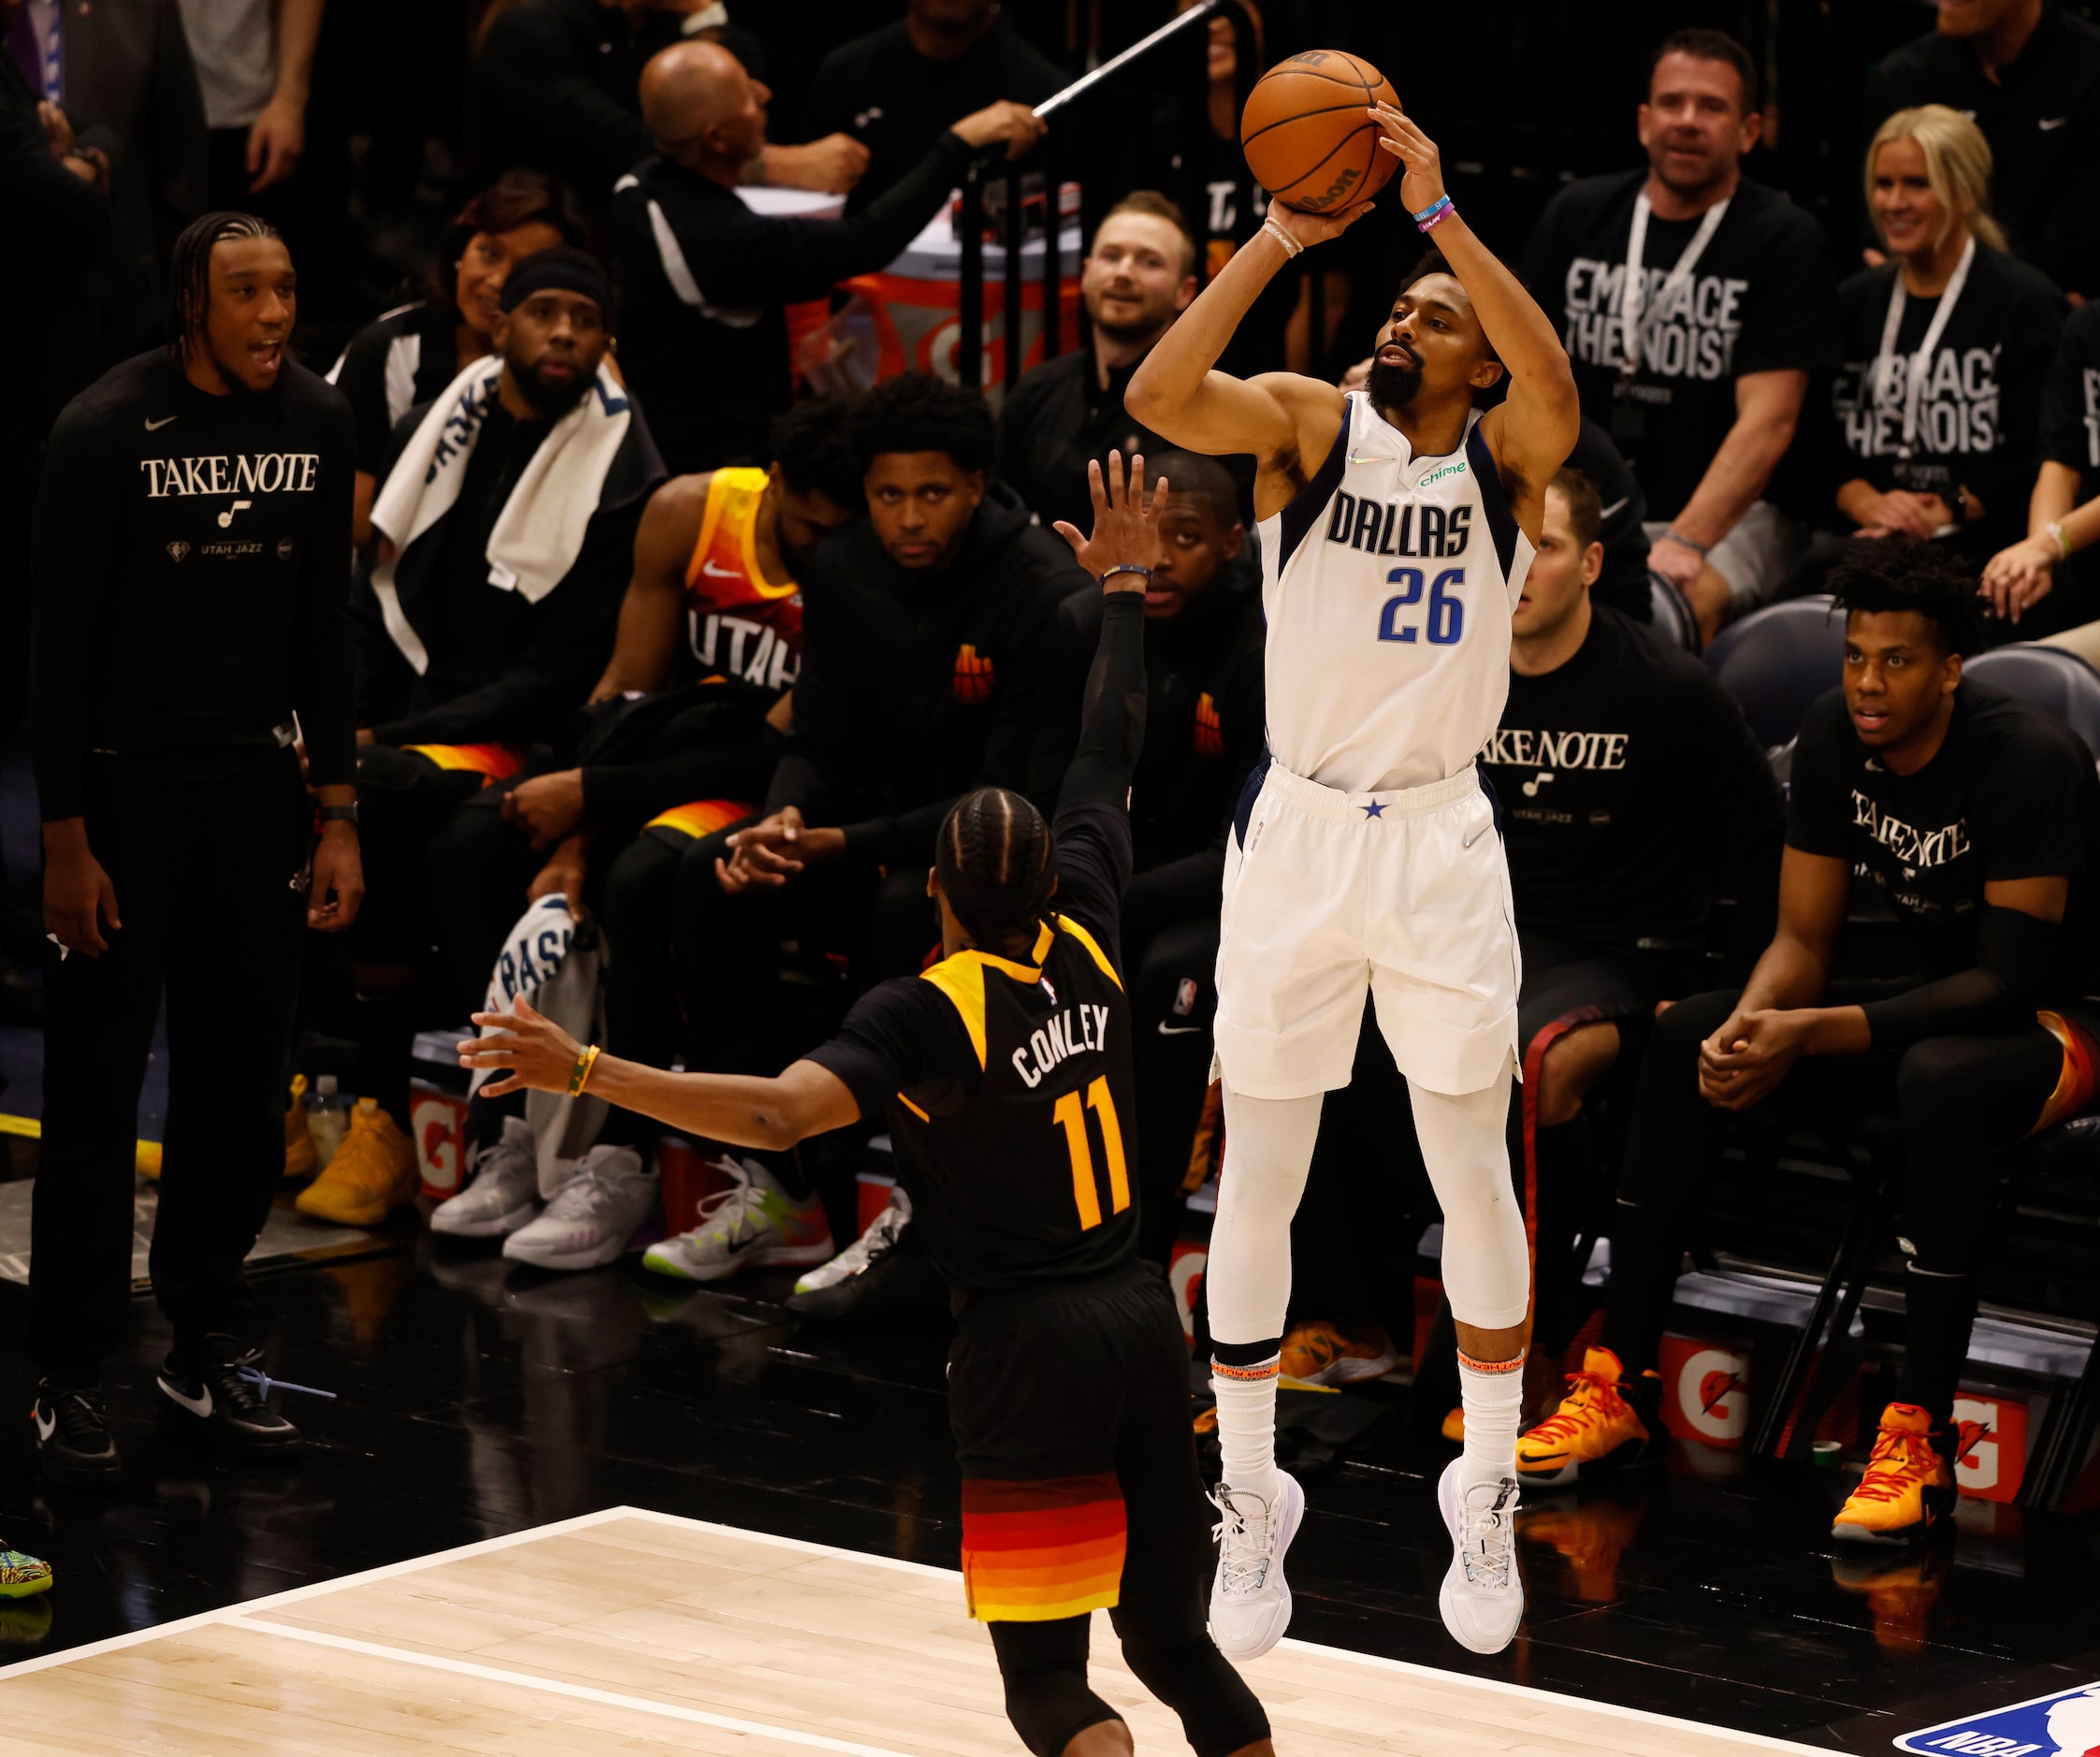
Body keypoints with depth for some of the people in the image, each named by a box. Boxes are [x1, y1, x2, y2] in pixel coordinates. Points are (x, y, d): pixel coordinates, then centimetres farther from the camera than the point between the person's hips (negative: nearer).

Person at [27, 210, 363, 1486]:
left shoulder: (317, 422, 2)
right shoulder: (108, 430, -12)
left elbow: (324, 630, 10)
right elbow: (61, 646, -10)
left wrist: (336, 815, 6)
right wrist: (65, 842, -13)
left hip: (257, 788, 5)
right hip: (126, 790, -5)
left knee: (242, 1087, 8)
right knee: (96, 1094, -1)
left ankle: (208, 1350, 20)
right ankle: (73, 1378, 5)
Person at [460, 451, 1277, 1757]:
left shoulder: (925, 1014, -14)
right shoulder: (1084, 939, 2)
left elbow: (778, 1113, -30)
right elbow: (1109, 759, 17)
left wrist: (586, 1073, -33)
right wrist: (1129, 589, 28)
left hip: (1029, 1353, -6)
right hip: (1142, 1318, 6)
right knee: (1172, 1632, 16)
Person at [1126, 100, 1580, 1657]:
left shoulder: (1507, 457, -1)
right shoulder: (1312, 429, -1)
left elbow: (1557, 389, -26)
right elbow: (1160, 396, -20)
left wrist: (1441, 212, -29)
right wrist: (1281, 239, -25)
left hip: (1442, 842, 0)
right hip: (1298, 832, 0)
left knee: (1475, 1179, 5)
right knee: (1258, 1186, 4)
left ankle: (1488, 1500, 20)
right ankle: (1253, 1501, 17)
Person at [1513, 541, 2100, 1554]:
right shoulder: (1835, 738, -5)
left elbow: (2011, 978, -28)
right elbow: (1803, 939, -1)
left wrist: (1813, 1034, -34)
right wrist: (1751, 1027, -25)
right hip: (1934, 998, 7)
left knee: (1941, 1077, -40)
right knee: (1686, 1039, -10)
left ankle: (1919, 1437, -35)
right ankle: (1619, 1389, -9)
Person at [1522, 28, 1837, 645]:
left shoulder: (1786, 240, -3)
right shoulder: (1576, 217, 10)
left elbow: (1767, 421, -12)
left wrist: (1685, 544, -25)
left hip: (1730, 516, -3)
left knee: (1683, 603, -35)